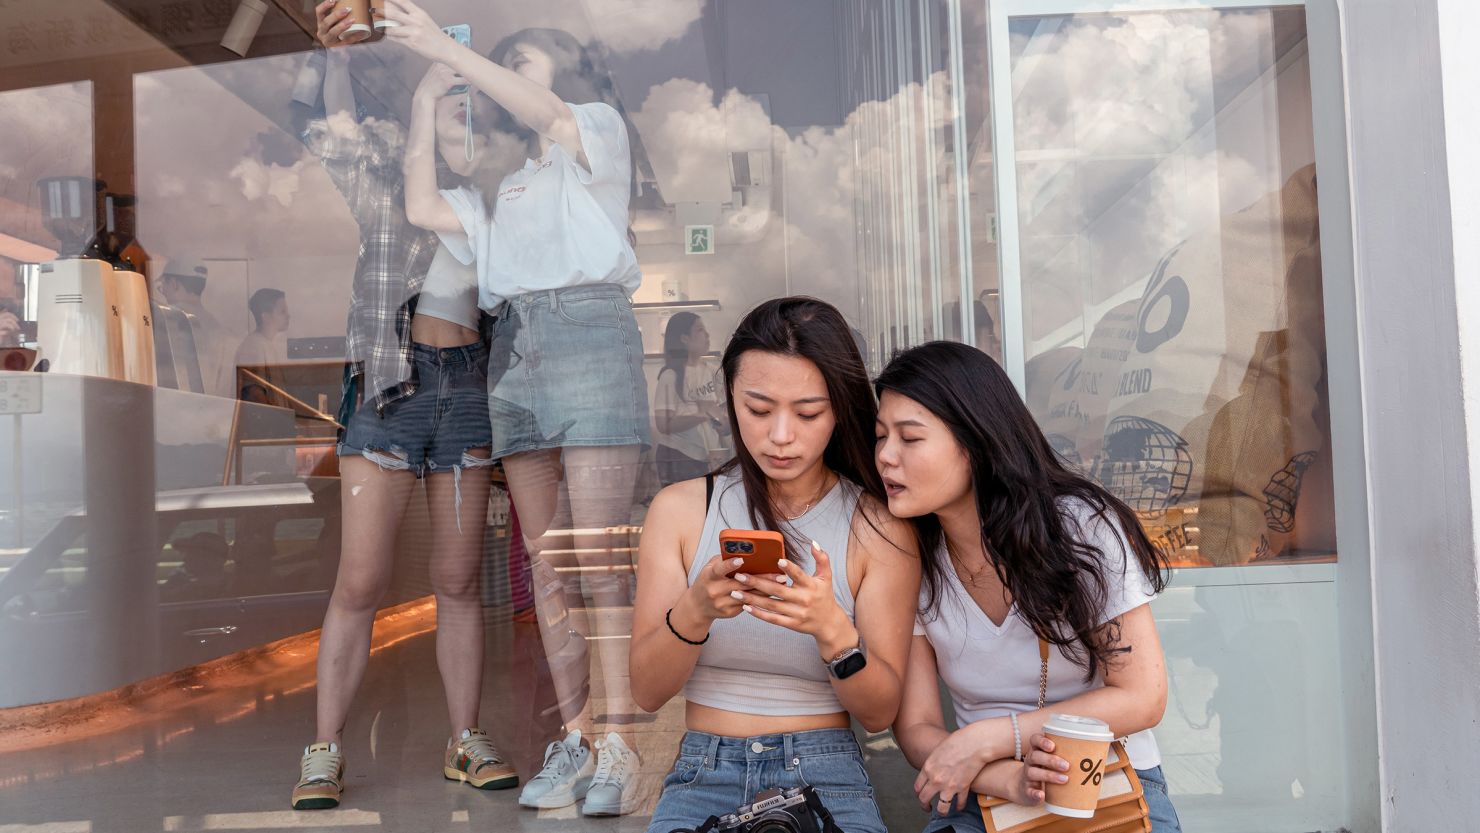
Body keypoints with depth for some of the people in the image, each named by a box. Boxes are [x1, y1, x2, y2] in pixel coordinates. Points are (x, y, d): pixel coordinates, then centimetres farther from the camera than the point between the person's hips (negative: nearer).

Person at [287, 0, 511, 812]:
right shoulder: (388, 186, 4)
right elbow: (336, 136, -10)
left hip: (467, 388, 3)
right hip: (388, 387, -3)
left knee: (458, 581, 6)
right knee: (360, 581, -5)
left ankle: (466, 741, 15)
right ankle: (325, 751, 6)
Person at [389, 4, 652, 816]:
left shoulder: (600, 130, 15)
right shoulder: (502, 188, 30)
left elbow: (544, 112, -6)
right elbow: (423, 208, 16)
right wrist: (427, 97, 20)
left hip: (589, 330, -6)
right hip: (514, 347, 6)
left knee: (595, 552, -14)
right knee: (544, 556, -1)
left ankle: (620, 744, -13)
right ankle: (574, 738, 2)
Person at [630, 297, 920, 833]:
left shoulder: (880, 526, 0)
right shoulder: (679, 509, 2)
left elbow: (879, 713, -2)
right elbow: (646, 693, 0)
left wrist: (832, 629, -21)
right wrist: (694, 612, -20)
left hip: (826, 777, 1)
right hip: (703, 774, 0)